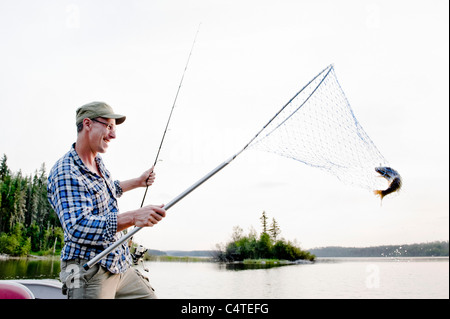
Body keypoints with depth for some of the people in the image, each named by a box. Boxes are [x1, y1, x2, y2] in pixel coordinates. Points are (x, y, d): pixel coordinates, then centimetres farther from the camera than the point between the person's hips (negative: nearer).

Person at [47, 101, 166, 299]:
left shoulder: (98, 163, 12)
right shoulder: (65, 172, -18)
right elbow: (77, 227, -31)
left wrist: (138, 182, 35)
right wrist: (133, 218, -39)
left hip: (119, 266, 9)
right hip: (89, 272, -9)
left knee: (148, 296, 10)